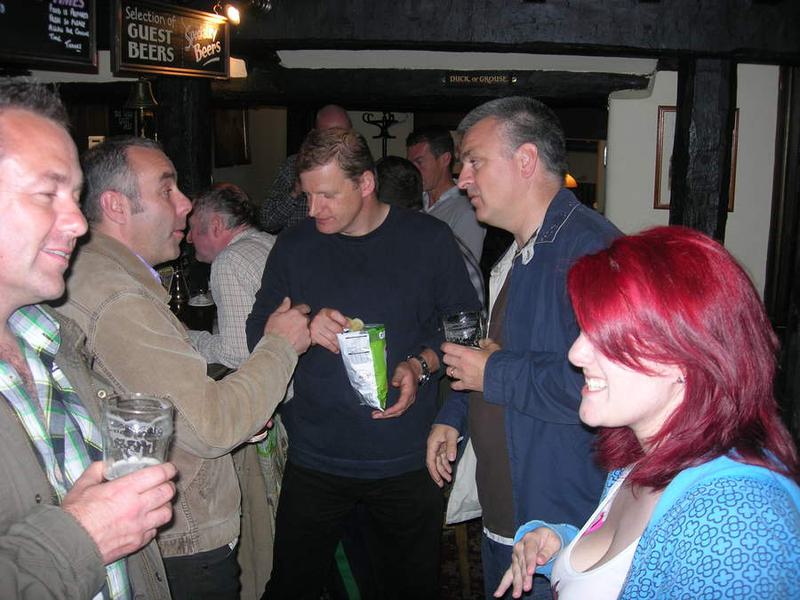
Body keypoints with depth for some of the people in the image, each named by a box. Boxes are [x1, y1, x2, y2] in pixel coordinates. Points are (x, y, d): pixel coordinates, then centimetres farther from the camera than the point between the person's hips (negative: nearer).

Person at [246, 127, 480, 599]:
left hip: (407, 460, -1)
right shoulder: (294, 247, 2)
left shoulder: (429, 239, -3)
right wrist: (305, 330, -16)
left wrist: (421, 365, -14)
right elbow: (258, 334, 5)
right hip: (315, 461, 2)